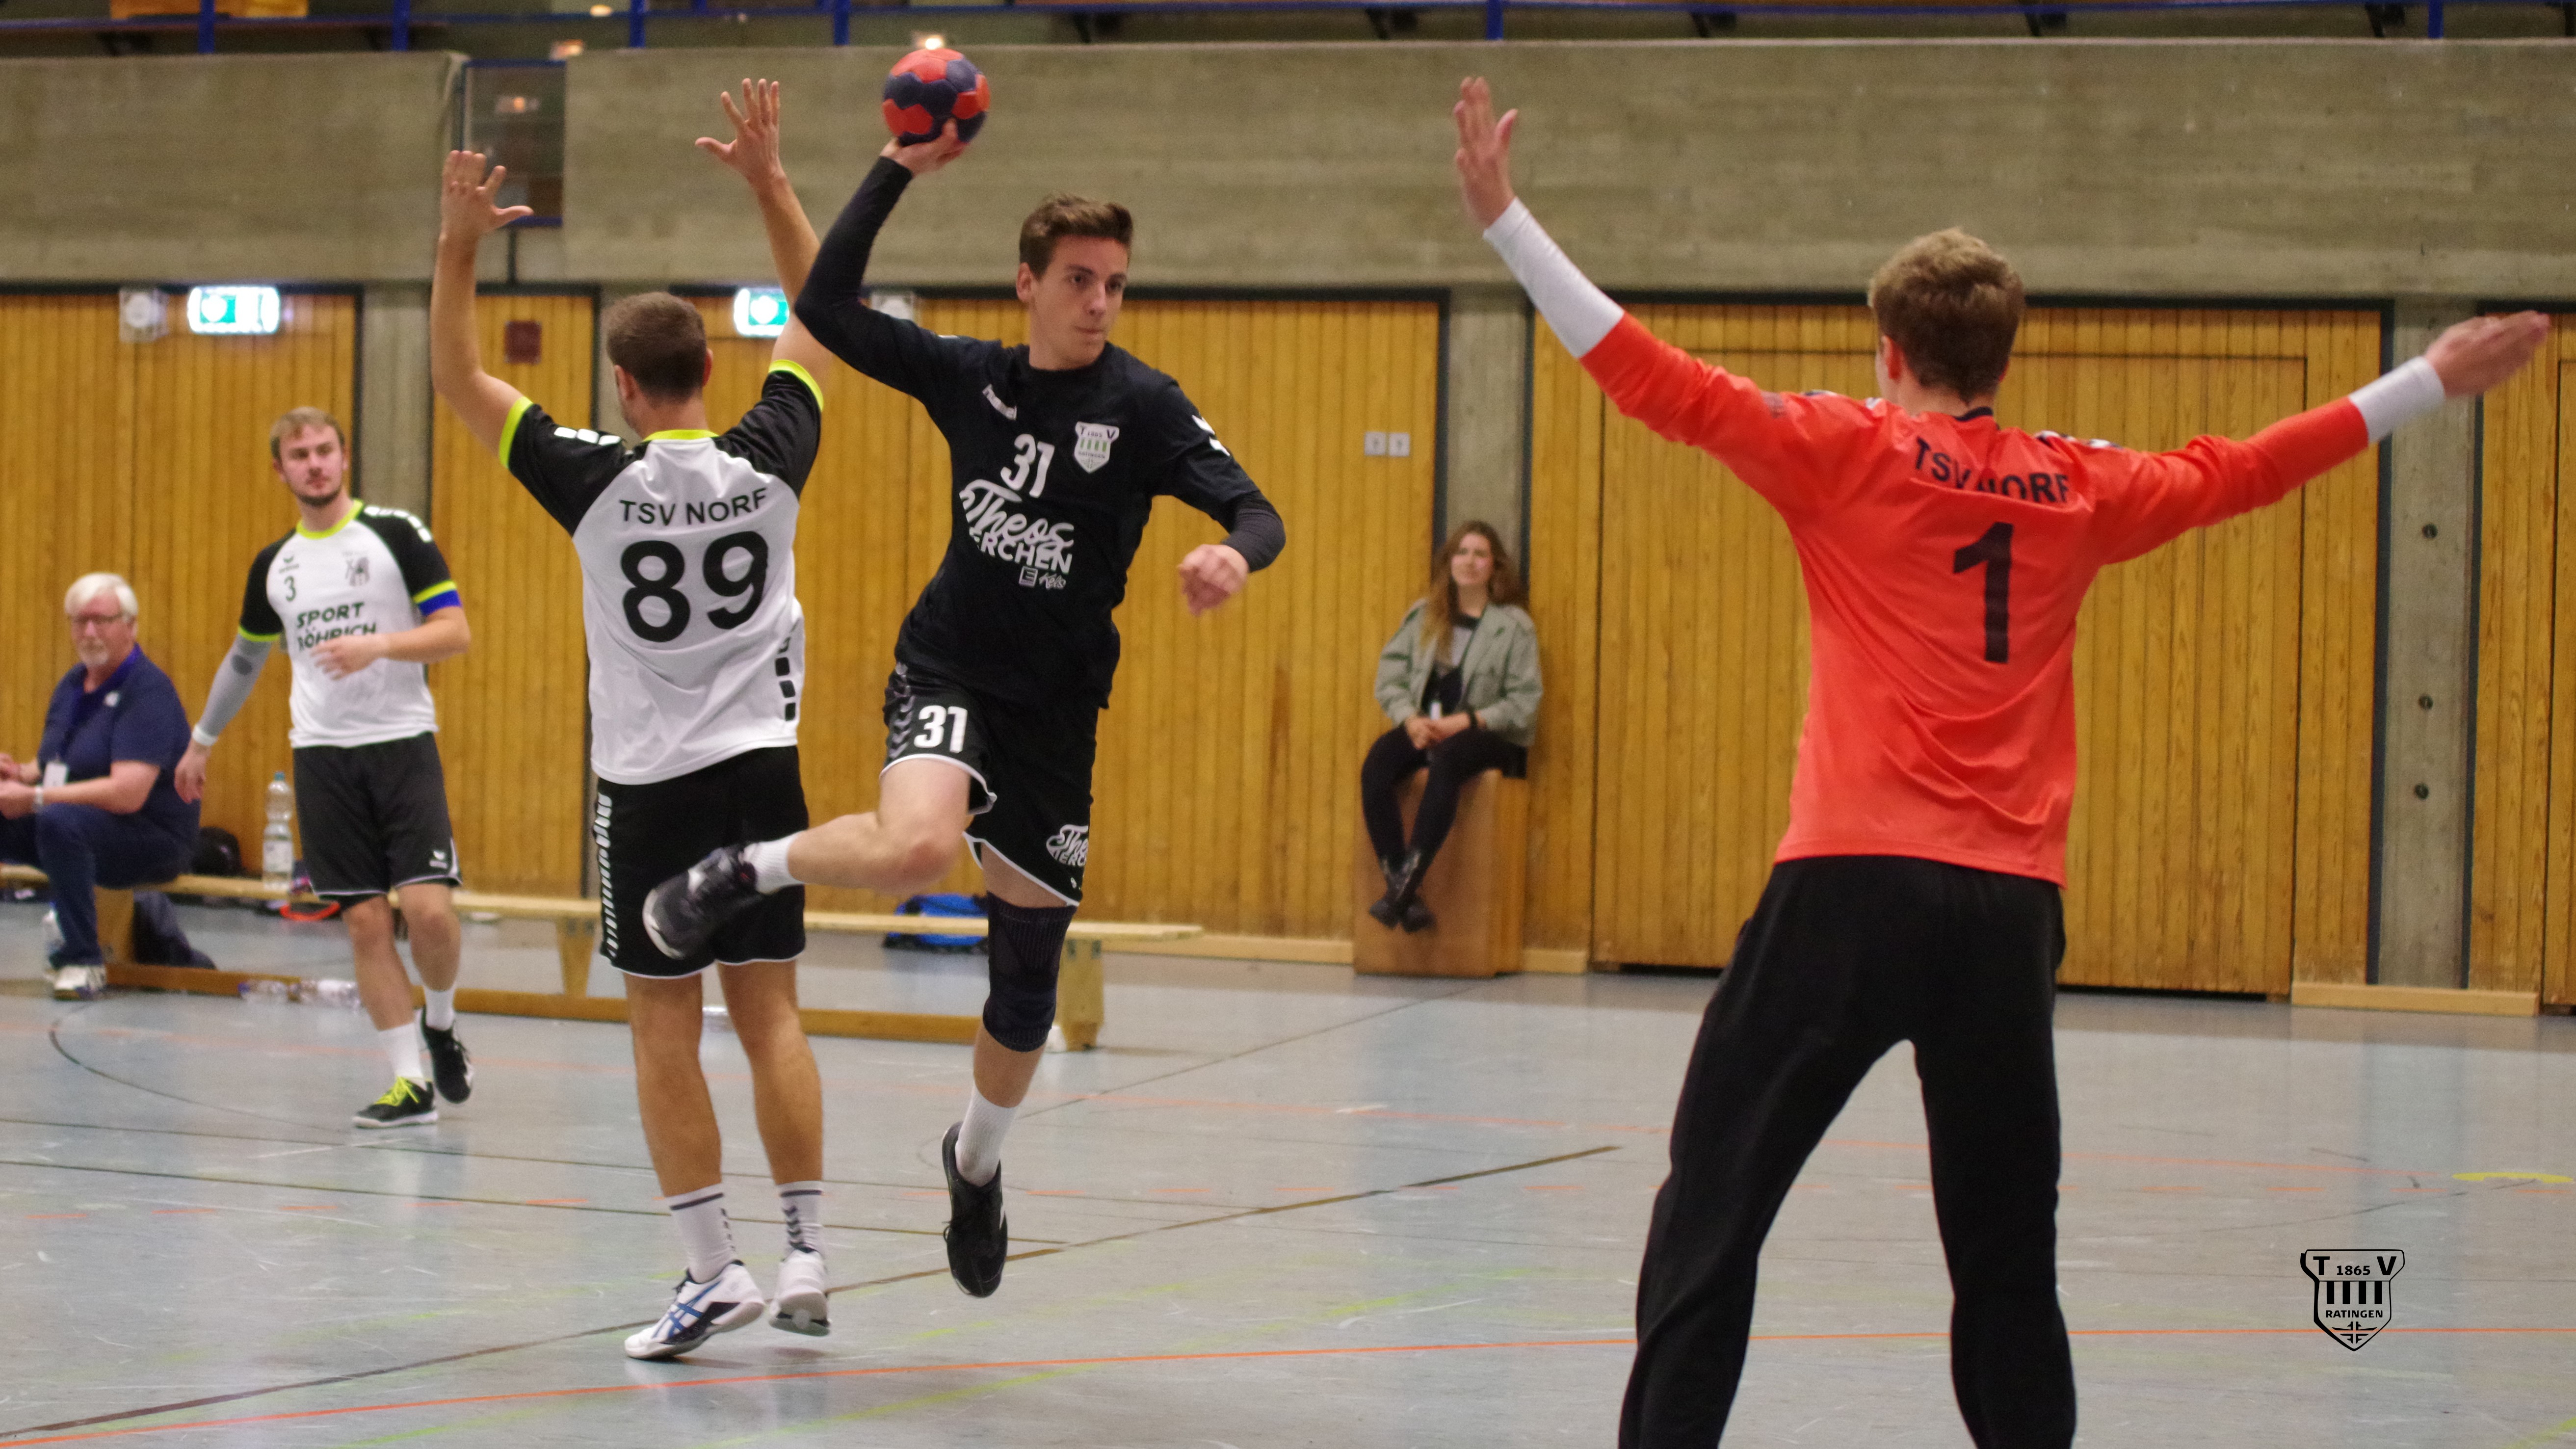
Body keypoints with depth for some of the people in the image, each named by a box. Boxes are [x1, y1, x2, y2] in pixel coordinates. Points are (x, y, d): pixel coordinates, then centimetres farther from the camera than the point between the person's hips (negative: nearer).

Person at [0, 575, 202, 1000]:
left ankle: (83, 960, -27)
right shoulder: (74, 684, 13)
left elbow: (128, 793, -26)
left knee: (60, 822, -37)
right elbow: (53, 765, 21)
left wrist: (36, 798, -24)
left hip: (151, 838, -9)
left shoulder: (148, 690, -15)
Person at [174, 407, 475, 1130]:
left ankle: (440, 1023, 14)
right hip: (322, 754, 3)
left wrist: (379, 645, -22)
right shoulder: (273, 566, 11)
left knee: (429, 908, -15)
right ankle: (410, 1080, 2)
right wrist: (203, 740, 33)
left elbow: (455, 632, -6)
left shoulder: (397, 533, -2)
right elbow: (246, 657, 26)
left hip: (402, 743, -3)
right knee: (366, 922, -2)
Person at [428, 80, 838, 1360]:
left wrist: (458, 246, -5)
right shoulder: (769, 460, -3)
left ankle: (714, 1268, -2)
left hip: (651, 782, -3)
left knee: (665, 1029, 2)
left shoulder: (596, 479, -11)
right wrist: (770, 181, 12)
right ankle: (807, 1257, 4)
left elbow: (457, 378, -2)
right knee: (770, 1013, 7)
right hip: (763, 768, 3)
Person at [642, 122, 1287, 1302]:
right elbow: (826, 310, -1)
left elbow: (1256, 511, -16)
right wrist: (899, 170, -5)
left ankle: (978, 1161, 35)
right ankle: (741, 873, -6)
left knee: (1029, 960, 9)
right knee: (914, 849, -35)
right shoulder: (970, 376, -1)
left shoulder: (1144, 407, -7)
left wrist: (1236, 555, -40)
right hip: (947, 671, -1)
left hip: (1057, 707, 1)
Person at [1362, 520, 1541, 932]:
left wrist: (1466, 722, -16)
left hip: (1489, 736, -4)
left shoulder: (1515, 626, 3)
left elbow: (1525, 702, -3)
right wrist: (1410, 719, -10)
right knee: (1376, 767, -29)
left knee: (1446, 760, -39)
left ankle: (1409, 880, -44)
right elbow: (1390, 671, 9)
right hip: (1424, 727, 4)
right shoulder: (1424, 616, 15)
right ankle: (1402, 889, -34)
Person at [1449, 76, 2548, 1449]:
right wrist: (2437, 378, 35)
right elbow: (2241, 471, 23)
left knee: (1711, 1208, -1)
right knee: (2006, 1247, 12)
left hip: (1852, 884, -3)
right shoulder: (2080, 489, 11)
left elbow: (1660, 381, -5)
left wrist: (1505, 219, -3)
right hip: (2012, 906, 3)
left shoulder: (1848, 453, 1)